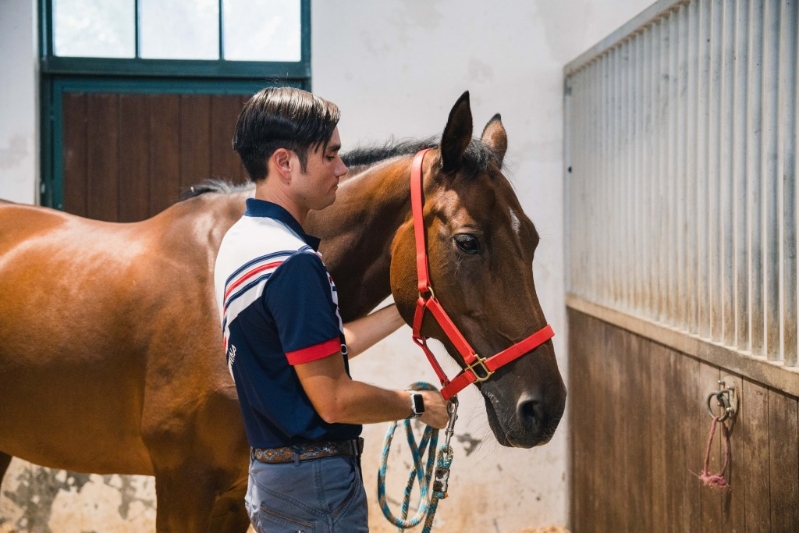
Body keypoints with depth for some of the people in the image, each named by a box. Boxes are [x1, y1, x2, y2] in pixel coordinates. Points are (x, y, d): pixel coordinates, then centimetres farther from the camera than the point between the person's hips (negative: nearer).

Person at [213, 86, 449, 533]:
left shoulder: (242, 241, 7)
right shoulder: (292, 262, -24)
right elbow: (334, 401, -23)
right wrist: (417, 404, -8)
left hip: (271, 476, 9)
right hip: (316, 484, -9)